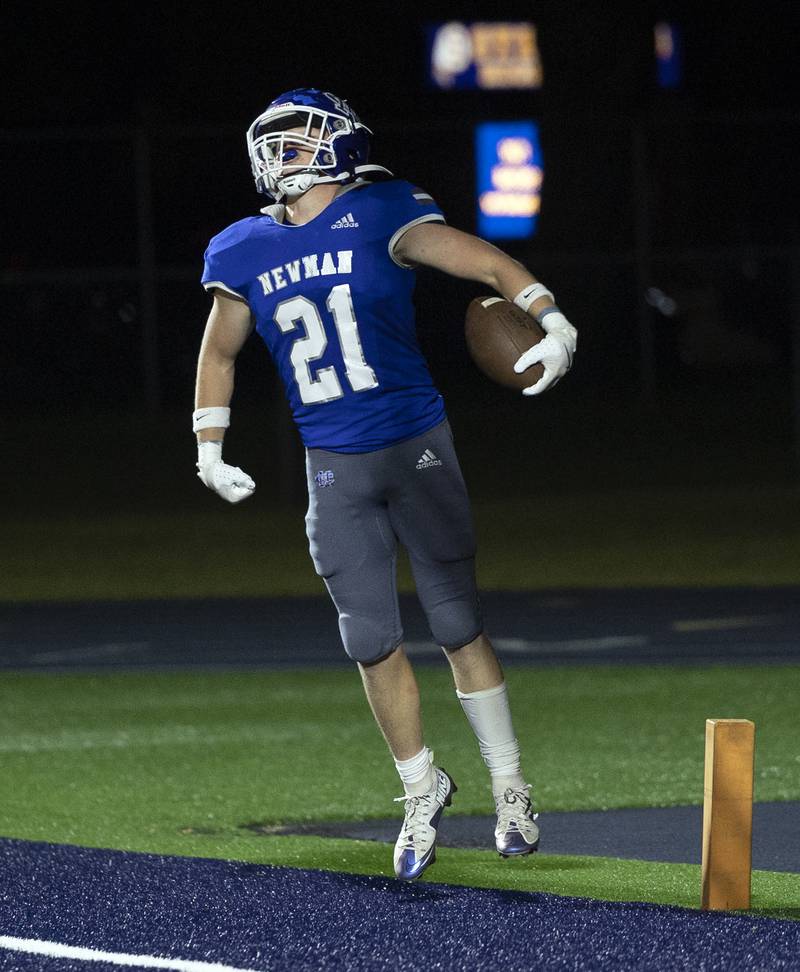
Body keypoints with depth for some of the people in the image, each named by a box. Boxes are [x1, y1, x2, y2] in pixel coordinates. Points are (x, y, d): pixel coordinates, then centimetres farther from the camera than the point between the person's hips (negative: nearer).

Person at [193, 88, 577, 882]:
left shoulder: (380, 218, -9)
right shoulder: (243, 252, 5)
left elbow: (487, 263, -17)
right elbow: (218, 352, 20)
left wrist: (550, 321, -31)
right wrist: (209, 451, 17)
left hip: (415, 448, -3)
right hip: (334, 471, 3)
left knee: (458, 624, 2)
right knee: (372, 640, 3)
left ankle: (508, 786, 16)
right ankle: (422, 788, 21)